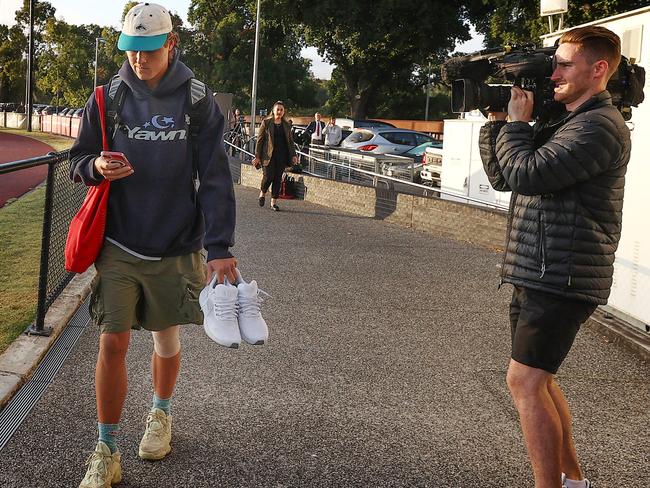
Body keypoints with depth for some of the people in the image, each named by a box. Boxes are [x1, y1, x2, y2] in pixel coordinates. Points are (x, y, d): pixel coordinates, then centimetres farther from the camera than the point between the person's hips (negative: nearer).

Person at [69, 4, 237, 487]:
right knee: (112, 345, -2)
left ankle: (161, 415, 42)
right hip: (119, 246, 1)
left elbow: (215, 180, -8)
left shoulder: (199, 103, -5)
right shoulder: (107, 98, 0)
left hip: (175, 248, 0)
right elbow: (78, 161, 9)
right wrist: (96, 166, -17)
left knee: (167, 341, 15)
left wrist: (219, 247, -18)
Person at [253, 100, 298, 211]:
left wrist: (293, 155, 5)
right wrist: (257, 156, -4)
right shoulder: (266, 123, 2)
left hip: (282, 155, 3)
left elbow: (290, 141, 16)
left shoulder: (287, 125, 11)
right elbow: (260, 140, 1)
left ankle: (274, 201, 9)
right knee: (268, 176, -11)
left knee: (278, 178, 1)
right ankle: (262, 193, 18)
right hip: (268, 154, -3)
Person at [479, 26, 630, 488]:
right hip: (538, 274, 10)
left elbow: (526, 175, -24)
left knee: (525, 380, -11)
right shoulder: (562, 123, 16)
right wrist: (497, 120, 6)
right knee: (538, 378, 18)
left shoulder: (599, 126, -15)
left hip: (563, 279, -10)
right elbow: (502, 177, 16)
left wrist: (517, 122, -8)